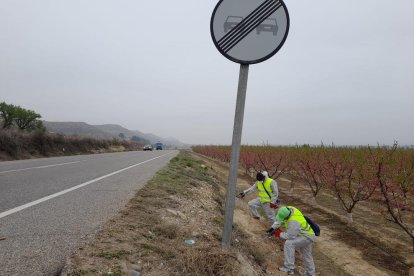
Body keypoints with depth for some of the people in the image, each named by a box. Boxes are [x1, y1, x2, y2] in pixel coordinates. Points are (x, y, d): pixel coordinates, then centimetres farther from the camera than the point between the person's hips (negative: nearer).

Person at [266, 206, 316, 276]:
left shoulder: (293, 222, -38)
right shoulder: (288, 209, -15)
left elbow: (291, 236, -27)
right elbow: (280, 219, 2)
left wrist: (280, 234, -14)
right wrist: (273, 227, -4)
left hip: (307, 237, -10)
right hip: (306, 233, 10)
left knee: (289, 243, -24)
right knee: (307, 255, 23)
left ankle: (289, 268, -18)